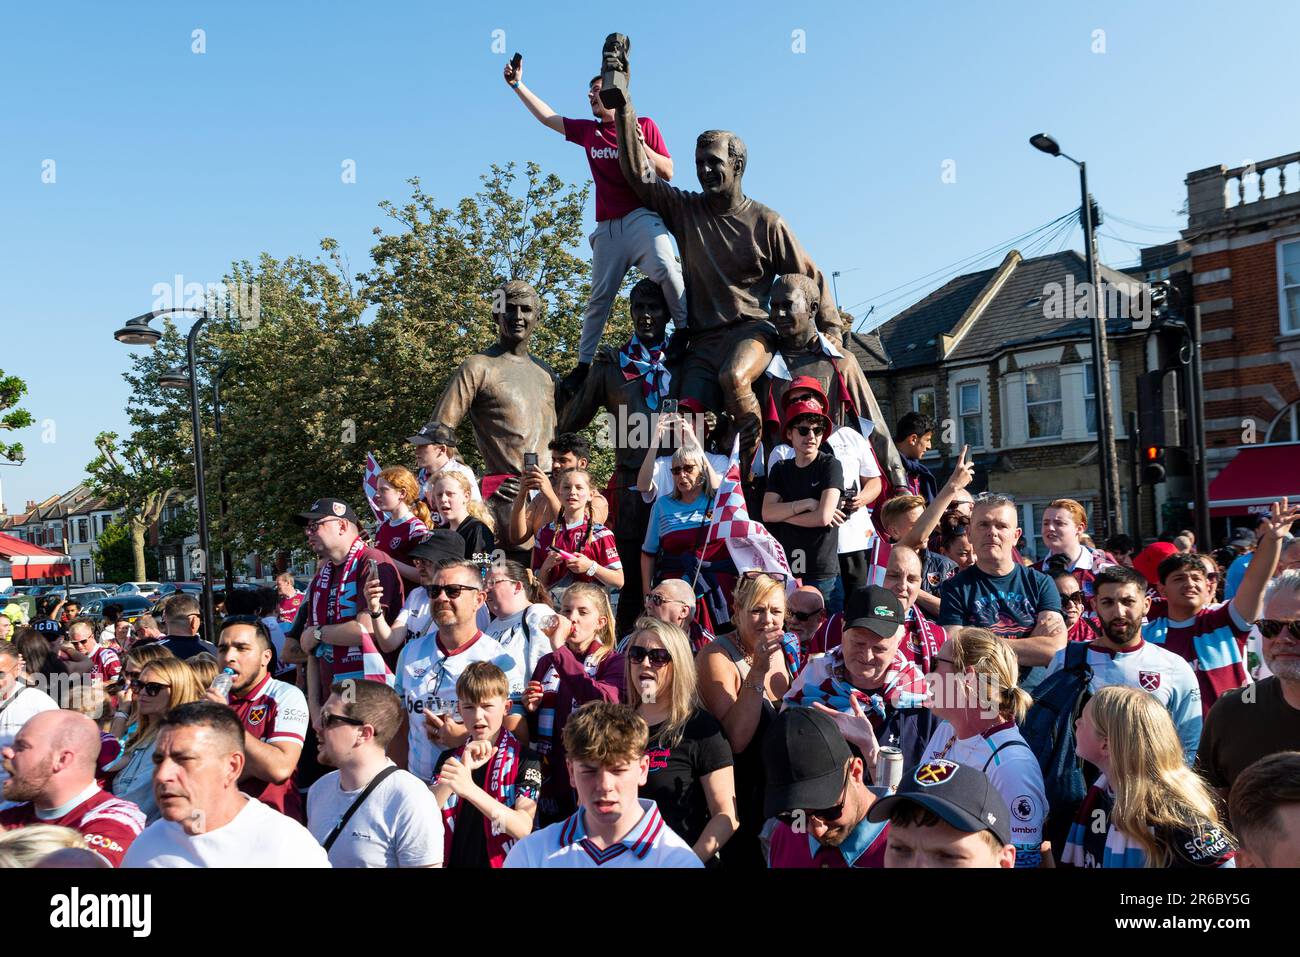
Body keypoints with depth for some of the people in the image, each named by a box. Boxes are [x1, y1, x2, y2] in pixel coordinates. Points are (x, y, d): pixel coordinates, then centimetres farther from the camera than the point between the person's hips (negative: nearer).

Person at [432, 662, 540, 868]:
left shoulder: (524, 759, -9)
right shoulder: (450, 757, 5)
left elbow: (523, 828, -21)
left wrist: (470, 789, -33)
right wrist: (462, 769, -23)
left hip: (500, 862, -3)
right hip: (453, 860, 3)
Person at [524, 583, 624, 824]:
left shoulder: (613, 662, -5)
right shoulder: (547, 663, 9)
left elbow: (604, 703, -29)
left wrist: (560, 650, -25)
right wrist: (530, 709, -4)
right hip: (552, 785, 5)